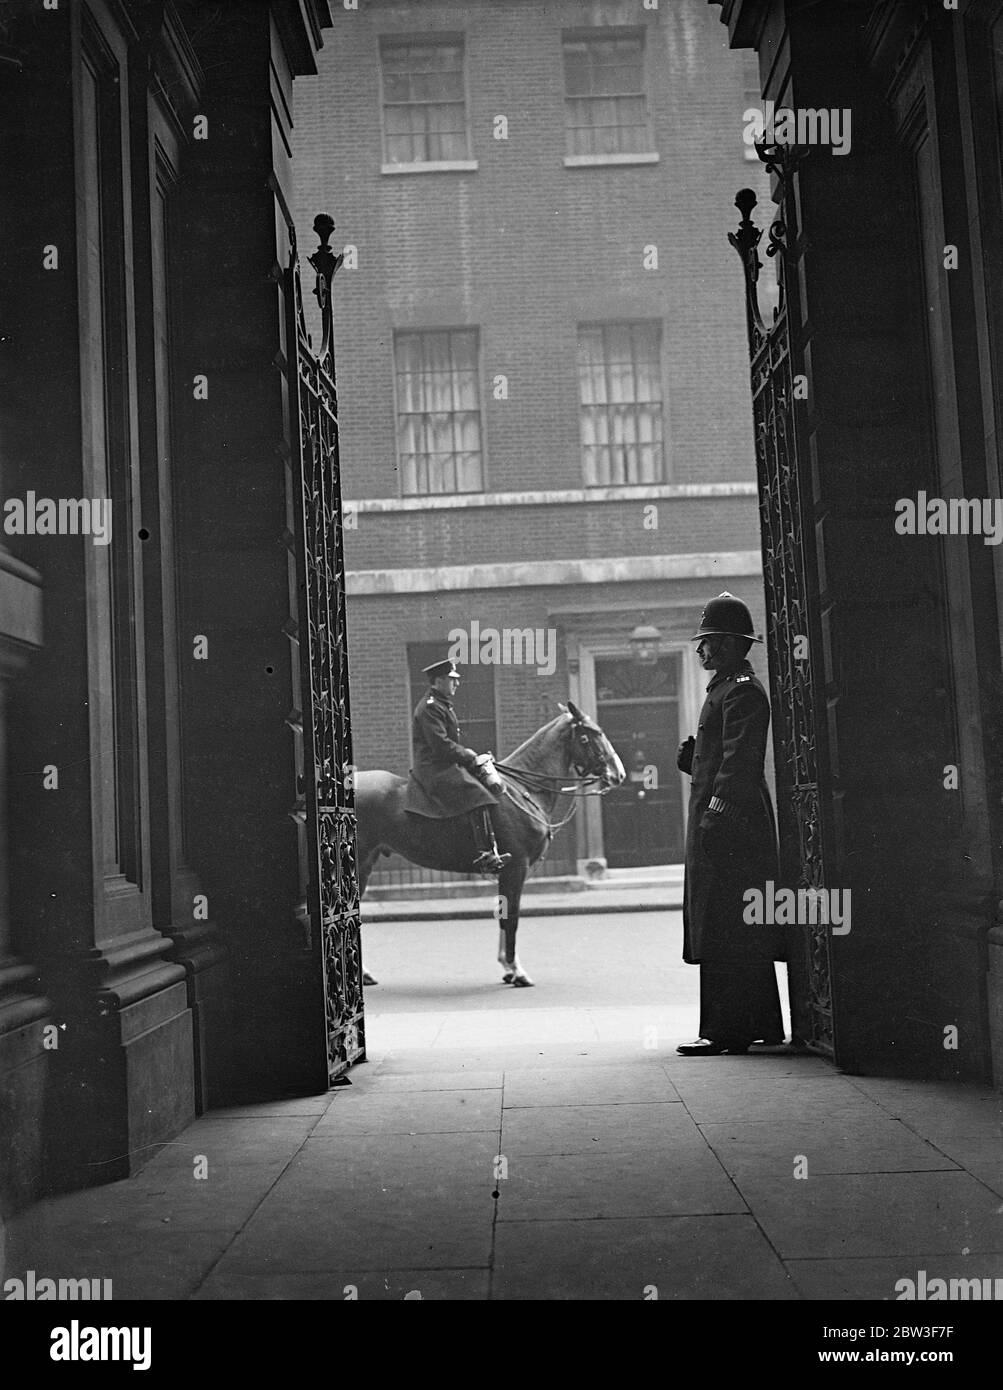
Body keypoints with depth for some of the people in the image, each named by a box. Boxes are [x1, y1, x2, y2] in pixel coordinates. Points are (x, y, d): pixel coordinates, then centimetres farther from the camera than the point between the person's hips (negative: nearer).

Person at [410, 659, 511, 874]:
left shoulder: (442, 704, 20)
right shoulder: (429, 707, -13)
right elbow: (441, 744, -21)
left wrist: (469, 755, 10)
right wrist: (472, 758, -15)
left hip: (447, 765, 11)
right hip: (434, 768, -11)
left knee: (492, 784, 10)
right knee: (476, 795, -27)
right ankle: (486, 855, -34)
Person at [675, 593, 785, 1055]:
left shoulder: (742, 690, -11)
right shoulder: (726, 688, 21)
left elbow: (738, 761, -20)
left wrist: (713, 814, -24)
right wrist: (692, 758, 10)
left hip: (728, 825, -11)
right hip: (728, 824, 11)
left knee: (724, 931, -10)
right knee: (742, 932, 14)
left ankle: (727, 1031, -8)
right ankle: (761, 1025, 21)